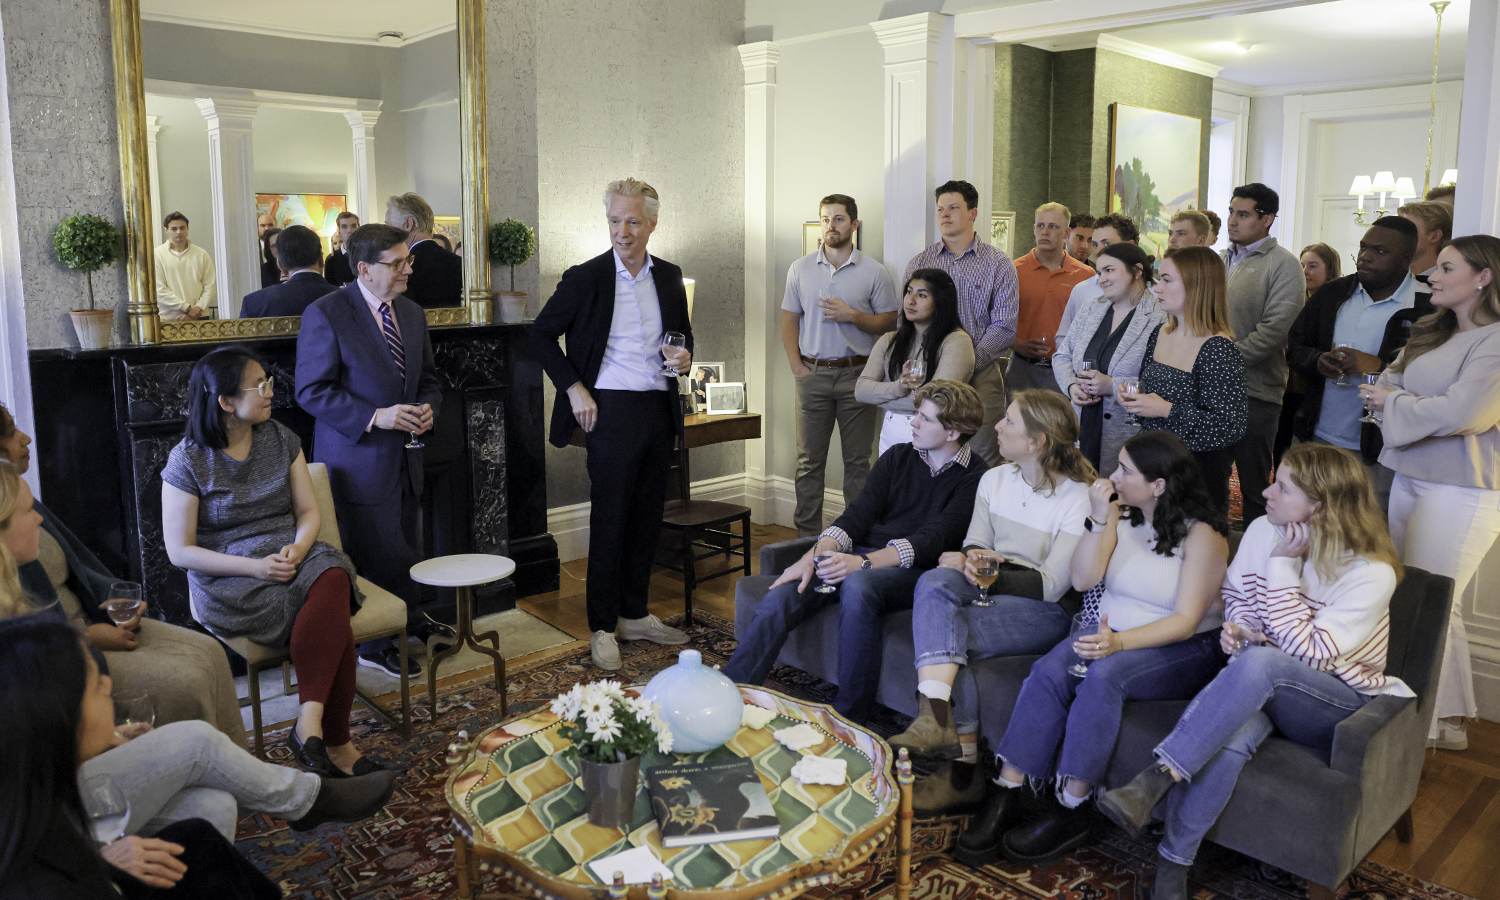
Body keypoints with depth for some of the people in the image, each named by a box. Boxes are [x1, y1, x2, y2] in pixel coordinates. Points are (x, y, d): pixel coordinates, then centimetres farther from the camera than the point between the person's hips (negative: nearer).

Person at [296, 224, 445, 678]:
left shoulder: (412, 313, 10)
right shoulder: (325, 313, -11)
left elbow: (428, 378, 19)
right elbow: (312, 390, -14)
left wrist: (427, 407, -3)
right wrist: (375, 417, -22)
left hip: (403, 456, 7)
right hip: (358, 458, -6)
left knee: (404, 546, 18)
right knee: (375, 553, -1)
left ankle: (410, 620, 37)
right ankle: (375, 644, 16)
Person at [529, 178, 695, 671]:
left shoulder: (669, 277, 9)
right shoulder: (584, 278, -5)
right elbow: (541, 333, -1)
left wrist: (684, 356, 0)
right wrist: (573, 388, -8)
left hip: (660, 410, 5)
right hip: (612, 410, -5)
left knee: (648, 517, 12)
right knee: (609, 520, -1)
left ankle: (634, 614, 26)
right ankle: (602, 629, 10)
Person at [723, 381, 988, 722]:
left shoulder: (974, 477, -2)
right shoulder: (897, 457, 15)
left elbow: (932, 539, -15)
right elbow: (857, 515, 5)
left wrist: (863, 562, -28)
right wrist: (814, 556, -14)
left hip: (914, 570, -5)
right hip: (863, 557, 5)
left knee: (858, 586, -38)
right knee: (781, 596, -21)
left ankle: (849, 717, -27)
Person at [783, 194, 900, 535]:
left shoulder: (874, 272, 1)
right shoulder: (801, 269, 8)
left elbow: (889, 323, 2)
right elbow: (789, 320, 10)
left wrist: (852, 315, -14)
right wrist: (796, 364, 0)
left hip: (857, 373, -2)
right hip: (813, 374, 2)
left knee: (857, 461, 3)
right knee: (809, 460, 5)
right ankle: (807, 535, 13)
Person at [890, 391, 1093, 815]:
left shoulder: (1079, 500, -9)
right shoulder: (995, 479, 11)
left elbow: (1052, 585, -13)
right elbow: (975, 545, 9)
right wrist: (972, 558, -15)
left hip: (1045, 610, -5)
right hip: (992, 588, 6)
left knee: (944, 631, -29)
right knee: (934, 581, -29)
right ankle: (939, 723, -39)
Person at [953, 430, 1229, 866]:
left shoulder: (1201, 535, -11)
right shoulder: (1122, 514, 6)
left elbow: (1185, 621, -18)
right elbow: (1082, 579, -2)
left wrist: (1120, 641, -32)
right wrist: (1099, 521, -15)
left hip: (1184, 650, -5)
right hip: (1113, 634, 5)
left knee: (1103, 673, -35)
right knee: (1048, 671, -25)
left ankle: (1068, 809, -25)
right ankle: (1006, 795, -25)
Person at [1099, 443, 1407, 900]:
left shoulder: (1371, 573, -16)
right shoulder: (1262, 531, 0)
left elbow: (1308, 654, -20)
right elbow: (1234, 595, 18)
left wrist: (1283, 566, -22)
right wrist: (1237, 630, -6)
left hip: (1339, 702, -4)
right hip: (1260, 690, 4)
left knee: (1259, 663, -40)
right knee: (1230, 737, -36)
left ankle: (1154, 780, -39)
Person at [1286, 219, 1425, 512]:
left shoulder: (1428, 308, -9)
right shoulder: (1333, 294, 8)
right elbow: (1294, 348, 12)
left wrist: (1378, 367, -23)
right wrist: (1318, 361, -10)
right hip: (1316, 441, 5)